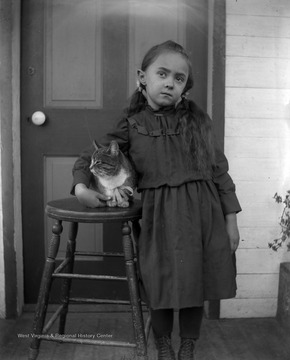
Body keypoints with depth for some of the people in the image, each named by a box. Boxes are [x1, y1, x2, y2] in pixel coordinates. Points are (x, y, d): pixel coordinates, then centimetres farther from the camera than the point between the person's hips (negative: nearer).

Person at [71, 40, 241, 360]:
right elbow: (89, 157, 7)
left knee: (196, 286, 13)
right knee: (161, 288, 9)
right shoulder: (132, 125, -1)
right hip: (160, 216, -1)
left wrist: (230, 219, 4)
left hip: (203, 213, 2)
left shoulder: (197, 120, 2)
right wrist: (81, 187, -13)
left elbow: (219, 169, 5)